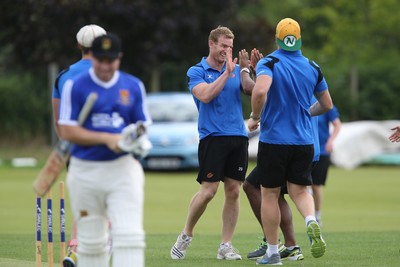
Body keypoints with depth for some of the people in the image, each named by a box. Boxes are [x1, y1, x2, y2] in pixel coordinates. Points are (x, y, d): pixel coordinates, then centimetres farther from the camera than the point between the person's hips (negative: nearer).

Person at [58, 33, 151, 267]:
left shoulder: (134, 86, 7)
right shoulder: (75, 87, -2)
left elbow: (143, 125, 12)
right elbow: (67, 131, -7)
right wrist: (106, 138, -17)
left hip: (123, 168, 1)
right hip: (86, 171, -1)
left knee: (130, 235, -13)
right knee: (91, 240, 8)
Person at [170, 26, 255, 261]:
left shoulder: (235, 70, 15)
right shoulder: (196, 72, 3)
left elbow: (251, 90, 0)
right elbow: (205, 95, -15)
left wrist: (244, 69, -11)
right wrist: (227, 73, -14)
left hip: (238, 136, 4)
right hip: (212, 137, -4)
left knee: (233, 191, 0)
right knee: (208, 191, -10)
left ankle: (226, 246, 5)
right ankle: (186, 236, 9)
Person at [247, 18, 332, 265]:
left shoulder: (269, 63, -9)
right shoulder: (313, 67, 4)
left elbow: (260, 91, -29)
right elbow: (327, 105, 12)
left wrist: (255, 117, -12)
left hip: (274, 140, -3)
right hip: (304, 141, 3)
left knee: (270, 194, 8)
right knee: (300, 190, 11)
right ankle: (312, 222, -21)